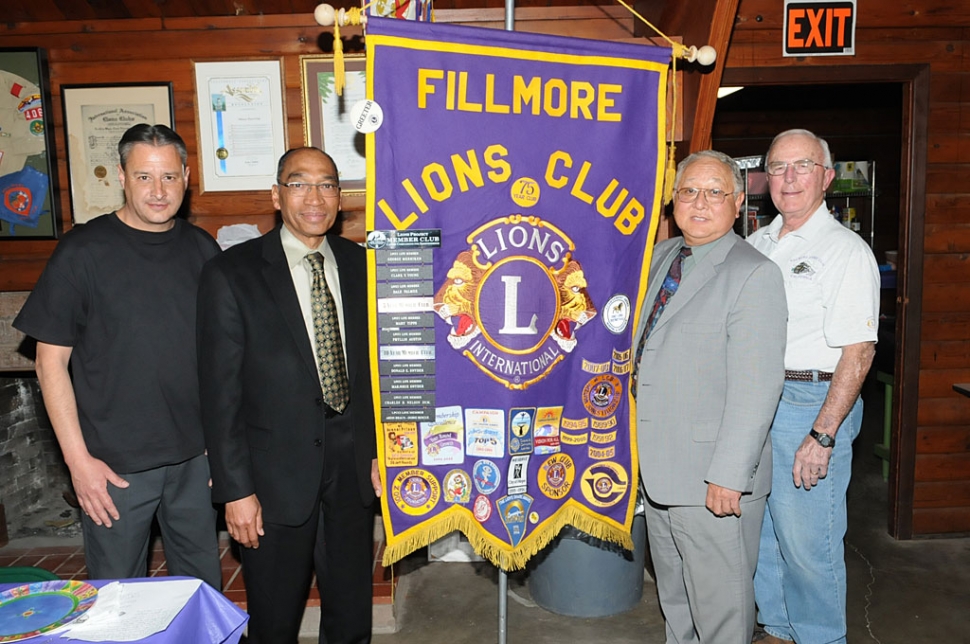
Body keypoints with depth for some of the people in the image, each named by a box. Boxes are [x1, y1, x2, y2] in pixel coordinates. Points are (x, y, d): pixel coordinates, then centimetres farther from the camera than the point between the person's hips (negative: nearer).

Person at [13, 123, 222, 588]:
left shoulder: (201, 249, 2)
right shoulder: (84, 251, -8)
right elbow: (51, 361, -6)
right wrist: (78, 459, -10)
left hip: (196, 456, 3)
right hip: (115, 464, -3)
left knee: (203, 585, 17)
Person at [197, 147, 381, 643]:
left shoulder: (360, 265, 3)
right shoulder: (231, 274, -8)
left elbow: (376, 364, 7)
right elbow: (220, 392, -9)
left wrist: (380, 451, 4)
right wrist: (235, 490, -10)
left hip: (352, 468, 3)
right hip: (276, 475, -3)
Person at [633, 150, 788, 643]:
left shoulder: (754, 274, -14)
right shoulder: (661, 256, 10)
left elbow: (756, 387, -20)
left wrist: (728, 474, -22)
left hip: (714, 477, -7)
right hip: (658, 464, 7)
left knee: (720, 601, 8)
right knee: (673, 594, 23)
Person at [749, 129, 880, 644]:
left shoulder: (846, 251, -9)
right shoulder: (757, 244, 12)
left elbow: (858, 352, -15)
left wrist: (822, 435, -20)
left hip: (809, 404, -6)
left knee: (806, 541, 1)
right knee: (761, 531, 16)